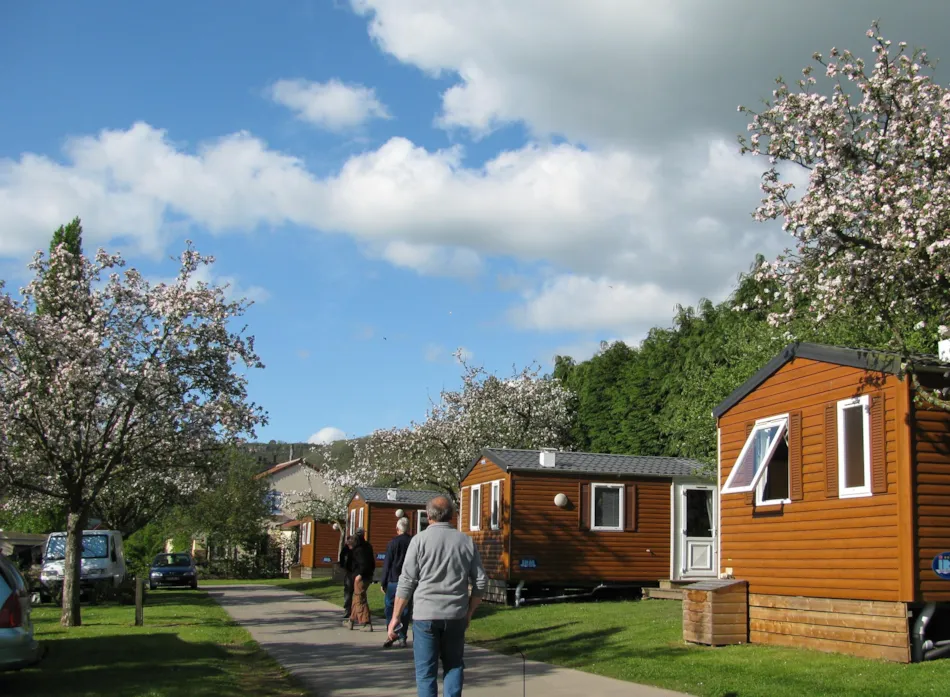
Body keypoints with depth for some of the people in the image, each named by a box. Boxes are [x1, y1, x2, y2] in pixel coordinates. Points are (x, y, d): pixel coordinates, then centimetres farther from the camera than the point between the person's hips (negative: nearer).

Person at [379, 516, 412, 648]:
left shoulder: (393, 543, -7)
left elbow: (387, 564, -6)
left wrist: (383, 582, 1)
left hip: (393, 581, -3)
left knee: (390, 607, 6)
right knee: (405, 609, 9)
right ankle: (402, 637, 9)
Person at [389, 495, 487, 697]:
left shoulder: (420, 540, -4)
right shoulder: (466, 541, 4)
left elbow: (407, 582, -6)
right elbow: (481, 581, 5)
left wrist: (395, 617, 0)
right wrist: (469, 612, 17)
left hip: (425, 614, -2)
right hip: (456, 615, 3)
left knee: (426, 670, 6)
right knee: (454, 665, 16)